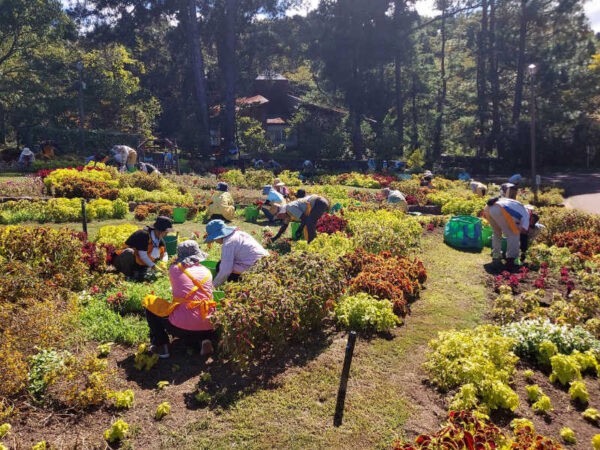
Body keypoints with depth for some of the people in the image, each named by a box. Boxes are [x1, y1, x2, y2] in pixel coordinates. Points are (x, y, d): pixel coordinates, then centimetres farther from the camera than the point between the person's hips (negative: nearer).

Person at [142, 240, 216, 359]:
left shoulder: (174, 269, 3)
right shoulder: (207, 272, 10)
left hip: (181, 327, -3)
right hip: (207, 328, 3)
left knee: (149, 301, 19)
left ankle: (161, 346, 12)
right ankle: (205, 340, 9)